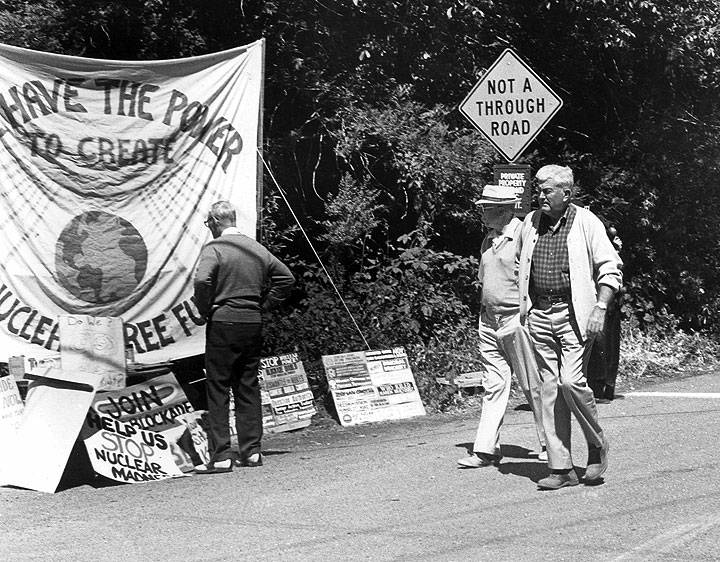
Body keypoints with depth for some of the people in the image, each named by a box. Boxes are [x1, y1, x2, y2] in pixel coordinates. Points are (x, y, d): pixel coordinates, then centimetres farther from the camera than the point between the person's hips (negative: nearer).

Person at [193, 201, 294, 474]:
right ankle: (251, 451, 14)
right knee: (248, 388, 12)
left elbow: (202, 280, -25)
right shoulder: (257, 248, 11)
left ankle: (220, 456, -4)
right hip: (253, 323, 6)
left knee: (218, 390, -1)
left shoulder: (214, 249, -9)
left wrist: (205, 311, -10)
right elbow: (286, 277, 15)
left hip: (223, 323, -6)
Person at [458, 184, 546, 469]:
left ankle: (549, 443, 15)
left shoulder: (524, 235, -11)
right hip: (488, 320, 7)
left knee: (533, 384, 2)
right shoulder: (489, 239, 13)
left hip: (517, 319, -7)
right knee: (493, 384, 6)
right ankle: (486, 450, 5)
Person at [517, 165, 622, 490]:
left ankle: (597, 444, 9)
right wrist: (524, 304, 15)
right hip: (539, 315, 5)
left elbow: (611, 269, -5)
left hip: (575, 314, -5)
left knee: (571, 381, -17)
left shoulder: (587, 223, -4)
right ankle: (561, 469, 5)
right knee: (550, 388, 2)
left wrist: (600, 309, -15)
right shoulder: (530, 223, 10)